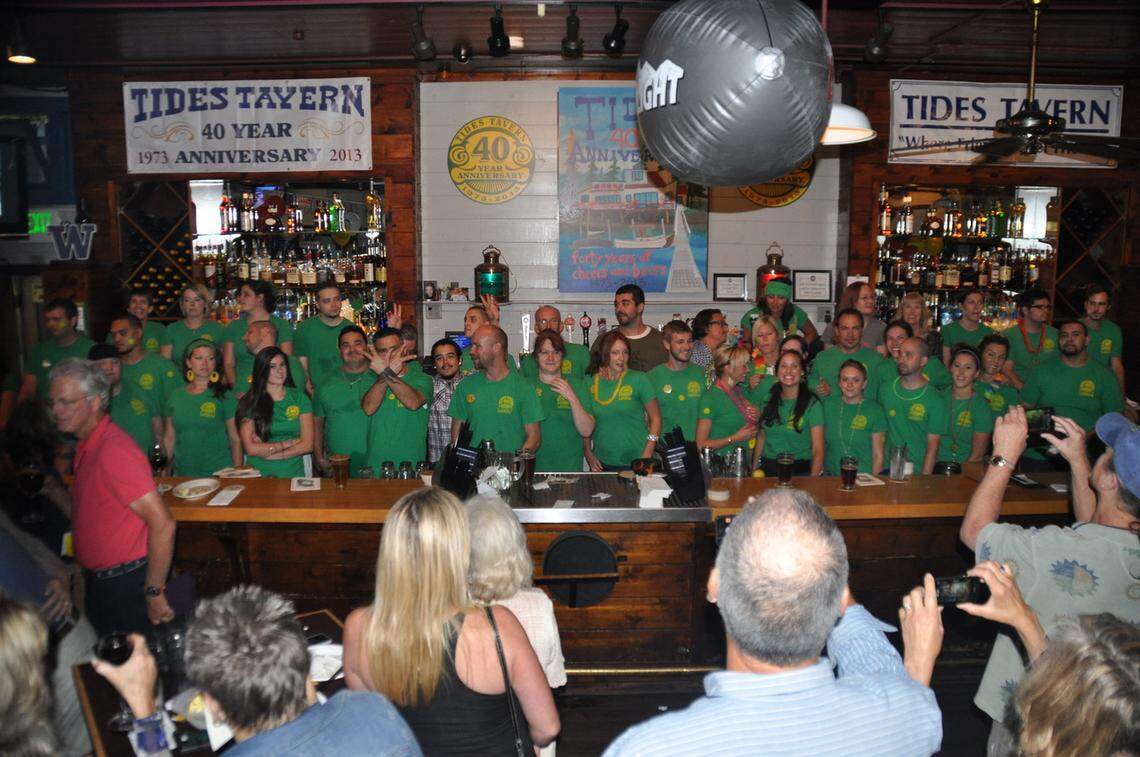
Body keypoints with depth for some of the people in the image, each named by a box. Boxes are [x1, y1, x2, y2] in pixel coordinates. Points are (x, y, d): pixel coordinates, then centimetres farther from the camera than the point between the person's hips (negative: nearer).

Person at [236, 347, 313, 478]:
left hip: (294, 474, 1)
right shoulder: (249, 402, 4)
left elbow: (307, 444, 2)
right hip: (259, 475, -1)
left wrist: (267, 452, -5)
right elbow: (250, 448, -4)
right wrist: (290, 443, -2)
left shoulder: (299, 397, 9)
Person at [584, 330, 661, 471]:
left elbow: (655, 418, -1)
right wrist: (588, 453, 0)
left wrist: (647, 456, -8)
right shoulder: (590, 383, 1)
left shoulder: (639, 379, -5)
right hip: (602, 464, 2)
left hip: (636, 463, -2)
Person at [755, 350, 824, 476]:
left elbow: (818, 449, -7)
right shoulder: (768, 399, 9)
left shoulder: (812, 403, -3)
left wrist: (813, 480, -19)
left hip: (799, 470, -3)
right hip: (767, 468, 3)